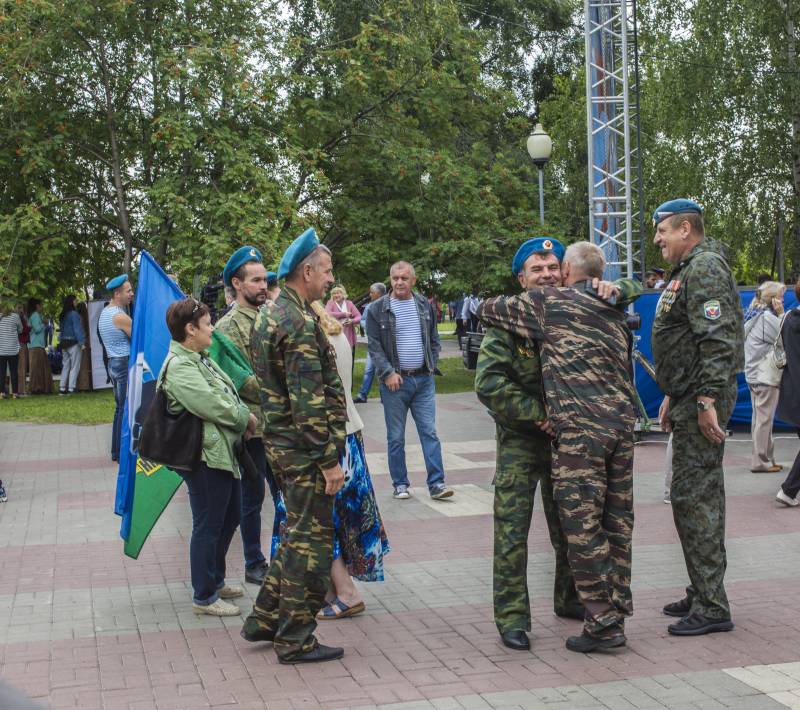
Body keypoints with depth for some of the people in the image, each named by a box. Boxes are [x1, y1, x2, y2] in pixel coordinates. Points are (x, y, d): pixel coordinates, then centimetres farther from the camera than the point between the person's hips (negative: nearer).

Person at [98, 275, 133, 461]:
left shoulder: (105, 312, 12)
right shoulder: (120, 317, -18)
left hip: (113, 362, 10)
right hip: (124, 364, -10)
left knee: (120, 407, 16)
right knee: (126, 409, -5)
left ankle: (116, 451, 21)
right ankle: (122, 453, -2)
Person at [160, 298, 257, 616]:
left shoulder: (200, 359, 13)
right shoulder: (179, 367, -19)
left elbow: (228, 393, 16)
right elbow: (212, 405, -23)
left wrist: (244, 414, -2)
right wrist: (245, 418, -9)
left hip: (222, 451, 11)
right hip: (205, 456, -11)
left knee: (230, 516, 21)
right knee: (208, 525, -1)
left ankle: (216, 580, 36)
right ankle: (204, 597, 11)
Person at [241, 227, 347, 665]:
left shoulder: (269, 314, 12)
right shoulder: (299, 323, -20)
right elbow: (309, 400, -24)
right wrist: (329, 459, -20)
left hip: (280, 443, 10)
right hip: (304, 448, -10)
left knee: (297, 534, 20)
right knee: (311, 540, 0)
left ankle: (264, 619, 27)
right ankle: (296, 640, 8)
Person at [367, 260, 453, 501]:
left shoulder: (425, 305, 8)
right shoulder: (378, 309, -2)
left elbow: (434, 340, 16)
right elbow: (374, 346, -4)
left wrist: (431, 365, 5)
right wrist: (388, 373, -13)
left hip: (424, 380, 2)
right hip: (395, 381, -2)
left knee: (430, 433, -1)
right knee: (396, 438, 4)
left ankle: (436, 484, 0)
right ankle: (400, 484, 14)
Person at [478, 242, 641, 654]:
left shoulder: (550, 302, 3)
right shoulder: (615, 311, 19)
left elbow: (488, 310, 10)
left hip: (579, 428, -6)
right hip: (622, 423, 6)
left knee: (582, 526, -2)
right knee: (617, 523, 12)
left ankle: (603, 622, -1)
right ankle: (616, 614, 20)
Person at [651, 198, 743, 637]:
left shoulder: (706, 268, -14)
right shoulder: (688, 270, 21)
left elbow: (718, 340, -23)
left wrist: (707, 400, -26)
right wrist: (673, 397, 24)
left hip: (702, 401, -11)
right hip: (691, 399, 11)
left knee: (694, 497, -10)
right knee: (696, 496, 15)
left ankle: (711, 607, -5)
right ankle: (703, 595, 24)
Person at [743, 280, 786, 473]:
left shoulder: (754, 316, 13)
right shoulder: (768, 317, -15)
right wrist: (782, 314, -9)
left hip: (755, 375, 10)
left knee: (760, 419, 13)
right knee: (764, 420, -4)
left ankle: (765, 459, 20)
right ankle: (760, 462, -1)